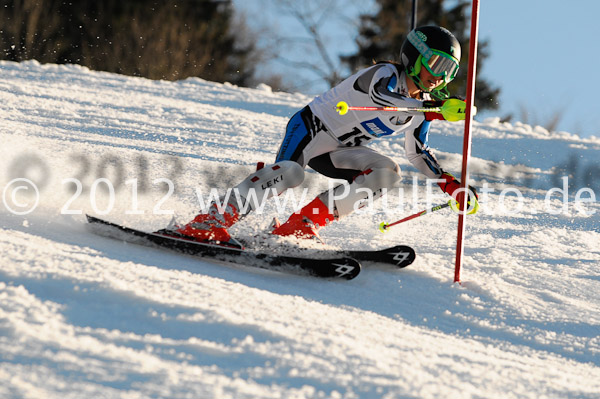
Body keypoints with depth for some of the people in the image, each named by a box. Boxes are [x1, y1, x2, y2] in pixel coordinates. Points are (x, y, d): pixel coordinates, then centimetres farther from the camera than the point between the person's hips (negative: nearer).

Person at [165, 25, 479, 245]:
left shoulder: (420, 109, 8)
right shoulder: (386, 74, -16)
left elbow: (418, 153, 22)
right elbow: (379, 95, -41)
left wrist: (449, 184, 8)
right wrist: (432, 110, -51)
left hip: (334, 153, 8)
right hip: (310, 126, -8)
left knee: (387, 172, -14)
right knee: (289, 173, -35)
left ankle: (301, 225, -16)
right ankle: (209, 223, -36)